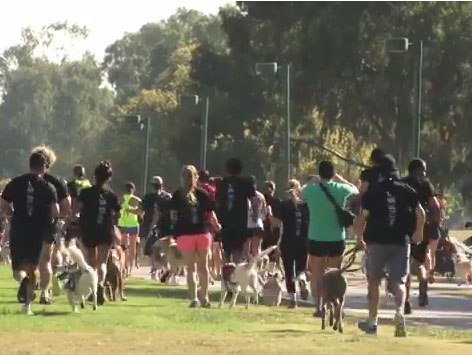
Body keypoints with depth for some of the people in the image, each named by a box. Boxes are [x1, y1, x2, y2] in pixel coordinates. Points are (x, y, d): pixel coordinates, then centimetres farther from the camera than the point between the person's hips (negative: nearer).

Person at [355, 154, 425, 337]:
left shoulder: (372, 192, -4)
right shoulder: (407, 190, 2)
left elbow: (361, 218, -9)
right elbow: (421, 214, 1)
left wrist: (360, 238, 5)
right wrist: (418, 233, 18)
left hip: (377, 242, -1)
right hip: (401, 242, 1)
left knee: (374, 280, 15)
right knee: (399, 281, 3)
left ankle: (372, 321, 21)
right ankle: (400, 311, -27)